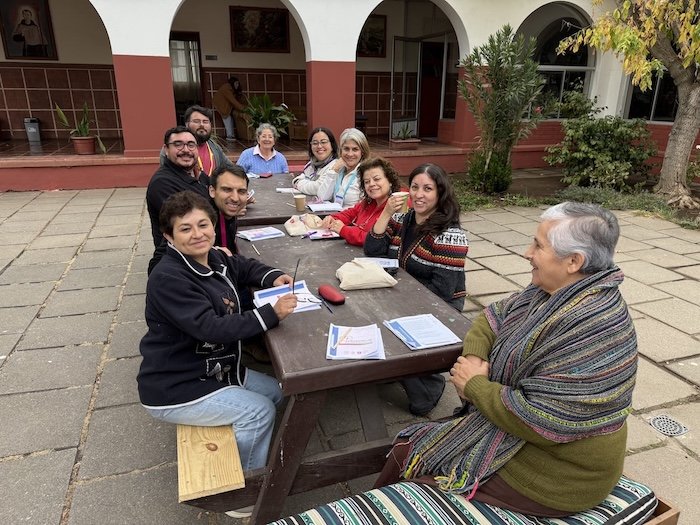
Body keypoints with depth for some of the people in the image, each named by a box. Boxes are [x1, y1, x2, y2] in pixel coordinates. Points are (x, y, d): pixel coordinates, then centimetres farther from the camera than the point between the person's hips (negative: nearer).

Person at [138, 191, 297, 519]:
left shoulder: (214, 259, 0)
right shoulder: (168, 279, -26)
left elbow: (245, 267, 20)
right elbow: (211, 328, -33)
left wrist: (273, 278, -1)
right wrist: (272, 314, -37)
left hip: (213, 370, 9)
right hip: (174, 390, -9)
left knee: (278, 392, 7)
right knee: (259, 411, -16)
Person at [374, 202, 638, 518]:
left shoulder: (592, 330, -30)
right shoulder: (550, 291, -1)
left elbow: (538, 421, -32)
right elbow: (494, 317, 9)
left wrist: (475, 385, -17)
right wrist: (473, 357, -11)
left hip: (551, 471, -8)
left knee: (410, 455, -2)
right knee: (411, 446, 6)